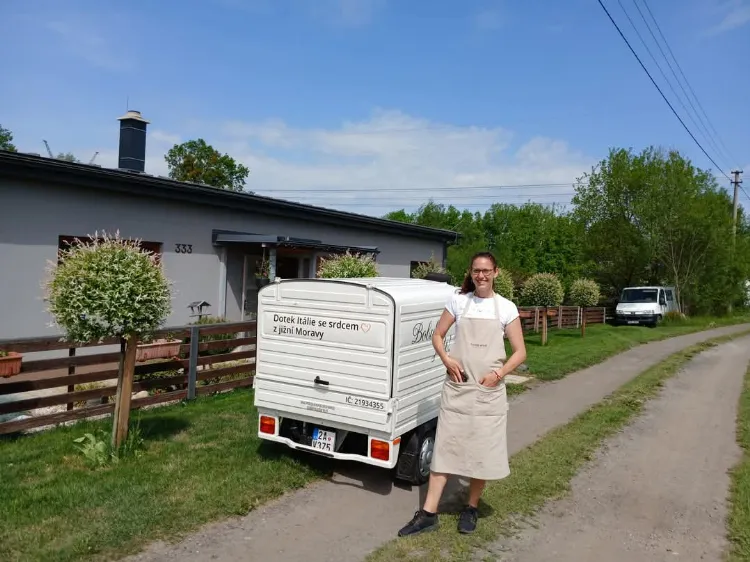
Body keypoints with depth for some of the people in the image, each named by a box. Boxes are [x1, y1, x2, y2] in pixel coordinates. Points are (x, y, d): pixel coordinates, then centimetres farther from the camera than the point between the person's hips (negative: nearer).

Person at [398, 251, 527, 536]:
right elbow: (437, 335, 9)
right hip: (457, 386, 1)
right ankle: (428, 513, 9)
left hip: (489, 390, 0)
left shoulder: (506, 308, -1)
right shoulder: (458, 301, 2)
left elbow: (520, 352, 1)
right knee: (445, 446, 2)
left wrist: (499, 374, -14)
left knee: (483, 451, 8)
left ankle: (471, 508, 28)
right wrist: (447, 359, -9)